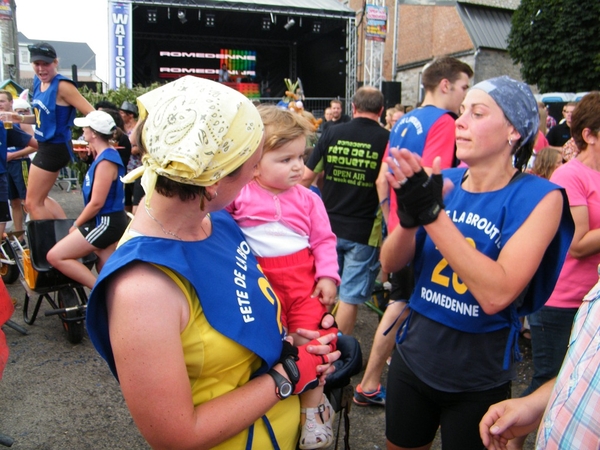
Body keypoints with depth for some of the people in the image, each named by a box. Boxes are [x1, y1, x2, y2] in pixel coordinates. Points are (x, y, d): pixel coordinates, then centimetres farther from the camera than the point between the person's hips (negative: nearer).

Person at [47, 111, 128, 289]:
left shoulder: (105, 161, -19)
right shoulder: (107, 155, 10)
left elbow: (97, 203, -19)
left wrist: (76, 225, -7)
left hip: (105, 223, -10)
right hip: (109, 222, 10)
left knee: (55, 256, -10)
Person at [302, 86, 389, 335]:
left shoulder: (332, 133, -2)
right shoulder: (388, 140, -9)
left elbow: (306, 177, 0)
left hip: (328, 226, 3)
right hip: (364, 231, -3)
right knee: (350, 296, 8)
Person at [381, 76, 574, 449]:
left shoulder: (539, 197, -15)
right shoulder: (443, 182, -4)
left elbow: (496, 295, -27)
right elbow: (390, 263, -7)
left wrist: (433, 212, -30)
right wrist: (410, 215, -26)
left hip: (479, 382, -3)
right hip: (412, 359, 4)